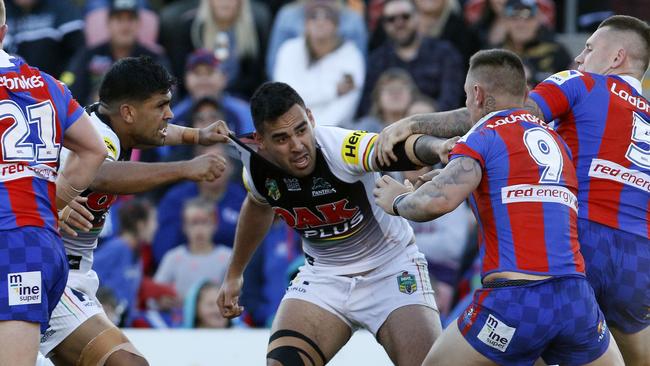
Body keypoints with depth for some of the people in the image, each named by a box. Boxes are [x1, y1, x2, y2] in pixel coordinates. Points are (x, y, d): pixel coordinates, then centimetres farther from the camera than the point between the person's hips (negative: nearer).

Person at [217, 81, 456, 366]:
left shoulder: (340, 148, -31)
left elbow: (405, 149, -51)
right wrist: (234, 274, 25)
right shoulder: (256, 164, -12)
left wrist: (438, 146, -73)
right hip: (323, 275, 4)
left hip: (391, 270, -4)